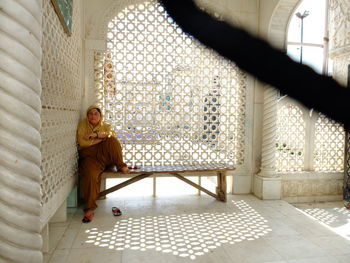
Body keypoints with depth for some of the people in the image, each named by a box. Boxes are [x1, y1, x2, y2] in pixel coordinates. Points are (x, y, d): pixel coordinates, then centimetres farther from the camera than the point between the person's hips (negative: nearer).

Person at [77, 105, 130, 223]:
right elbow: (82, 142, -6)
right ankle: (89, 207, -27)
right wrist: (102, 138, -5)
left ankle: (121, 166, -20)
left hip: (104, 155, 2)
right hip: (89, 156, -2)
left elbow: (112, 134, -6)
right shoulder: (82, 125, 11)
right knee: (91, 174, -33)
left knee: (112, 141, -27)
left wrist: (96, 135, -16)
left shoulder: (105, 126, 17)